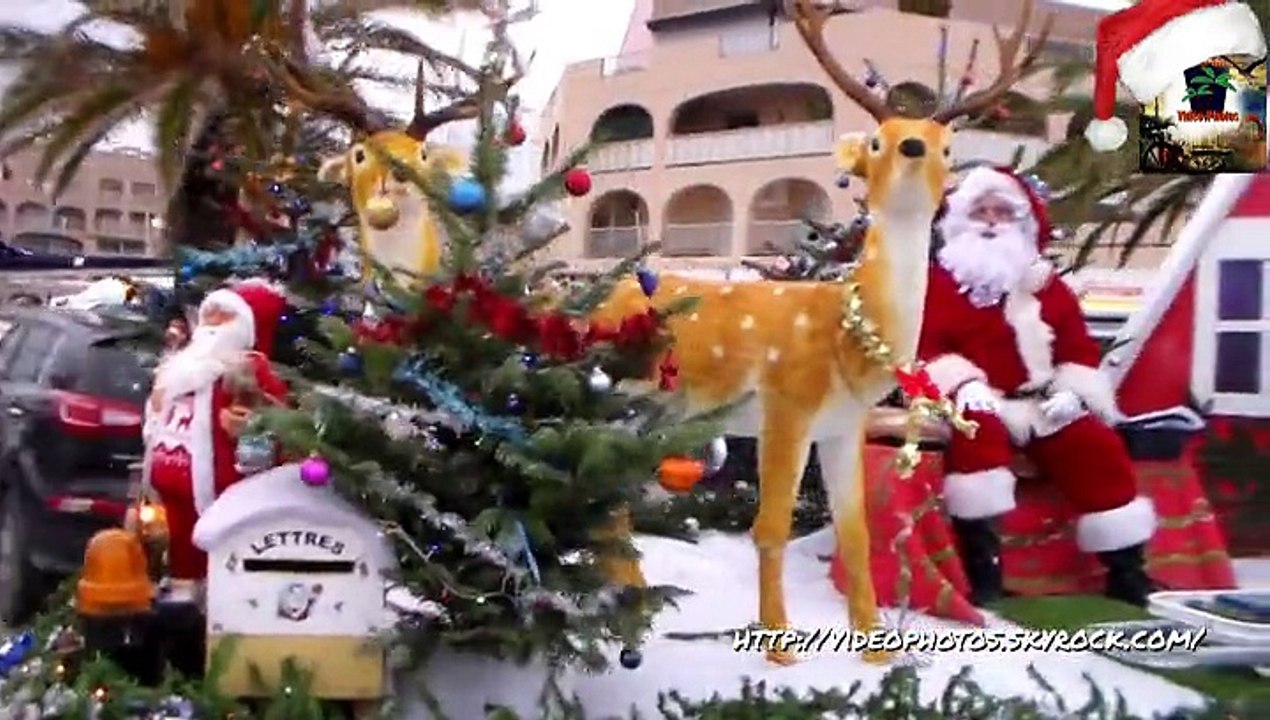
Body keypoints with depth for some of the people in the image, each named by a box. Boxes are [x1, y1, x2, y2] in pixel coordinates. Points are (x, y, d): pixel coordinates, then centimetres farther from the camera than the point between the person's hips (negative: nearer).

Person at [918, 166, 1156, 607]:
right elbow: (927, 348, -5)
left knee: (1098, 447, -18)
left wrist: (1068, 393, -5)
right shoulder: (941, 281, 7)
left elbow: (1079, 349, 15)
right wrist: (968, 389, -20)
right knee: (978, 428, -37)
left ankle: (1126, 570, -7)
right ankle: (982, 558, -33)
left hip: (1042, 404, 4)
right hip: (981, 405, -4)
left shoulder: (1048, 285, 19)